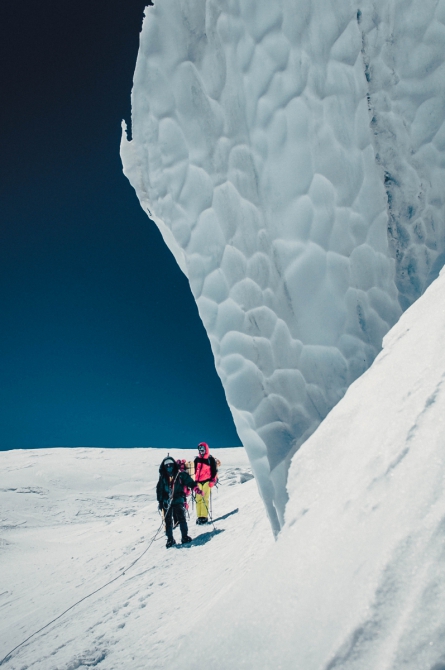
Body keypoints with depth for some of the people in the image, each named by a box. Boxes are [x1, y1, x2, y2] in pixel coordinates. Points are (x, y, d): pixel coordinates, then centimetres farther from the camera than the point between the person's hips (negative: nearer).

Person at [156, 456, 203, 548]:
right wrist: (160, 501, 6)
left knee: (181, 518, -11)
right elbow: (159, 490, 12)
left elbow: (189, 481, -3)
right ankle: (170, 539, 16)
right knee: (168, 521, 4)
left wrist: (196, 488, -18)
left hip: (178, 500, -2)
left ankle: (184, 537, 2)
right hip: (167, 501, 2)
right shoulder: (163, 477, 7)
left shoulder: (181, 474, -1)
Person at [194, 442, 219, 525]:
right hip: (198, 481, 4)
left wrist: (212, 480, -8)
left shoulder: (211, 459, 1)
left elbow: (214, 471, 0)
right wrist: (194, 481, 15)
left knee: (205, 499, -9)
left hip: (207, 481, -4)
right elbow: (194, 470, 20)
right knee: (198, 499, -1)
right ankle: (199, 516, 4)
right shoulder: (197, 459, 14)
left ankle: (204, 516, -6)